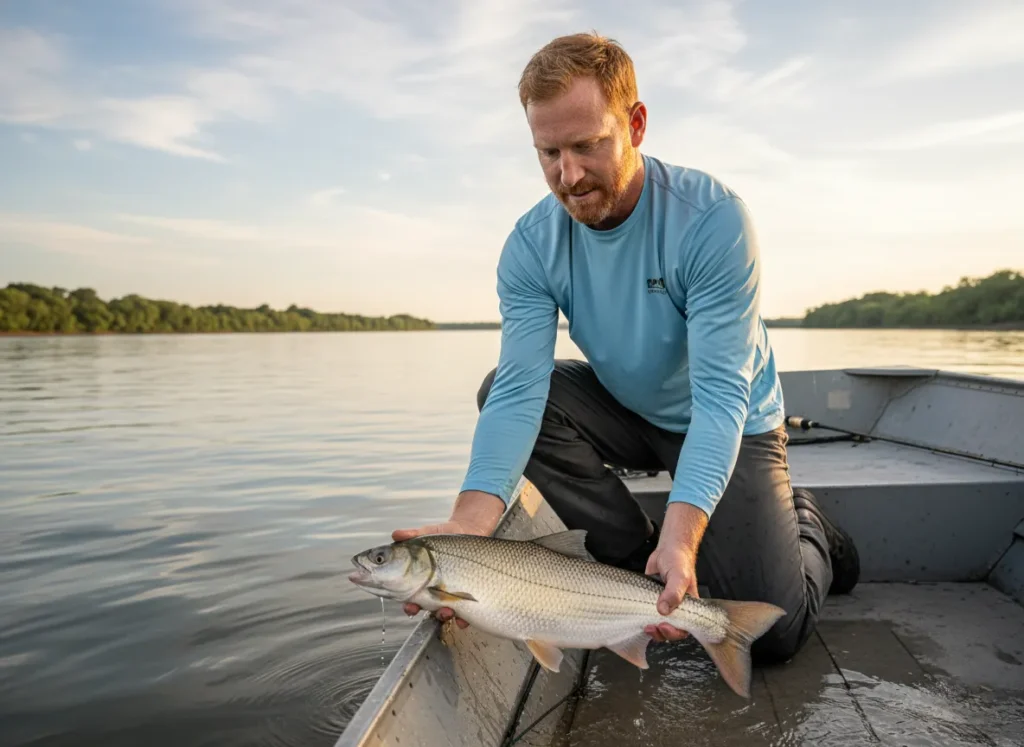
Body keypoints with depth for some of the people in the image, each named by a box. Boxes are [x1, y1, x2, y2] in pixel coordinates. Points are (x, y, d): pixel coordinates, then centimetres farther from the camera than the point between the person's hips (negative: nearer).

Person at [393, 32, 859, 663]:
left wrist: (682, 534, -46)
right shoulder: (532, 245, -17)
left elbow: (720, 394, -32)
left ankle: (803, 525, 21)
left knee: (773, 632, -15)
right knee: (502, 389, -21)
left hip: (732, 424, -3)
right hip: (626, 414, 4)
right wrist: (470, 521, -43)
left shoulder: (714, 218, -28)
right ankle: (636, 556, -6)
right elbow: (520, 391, -27)